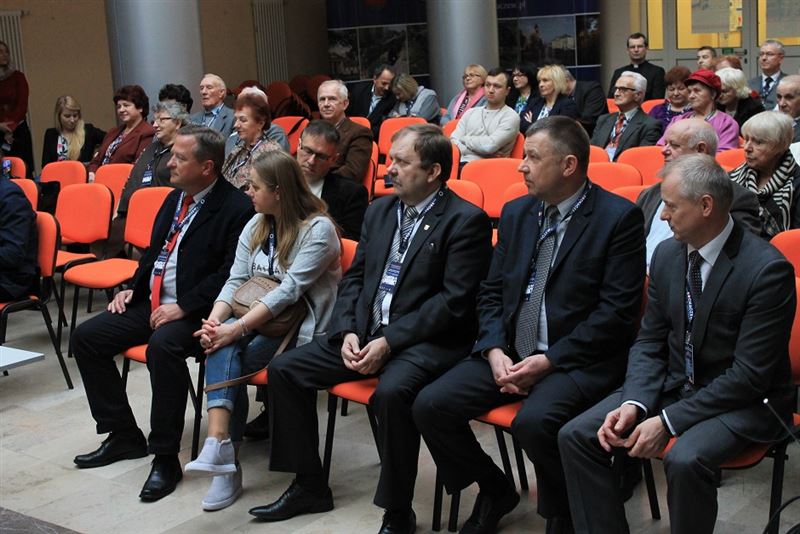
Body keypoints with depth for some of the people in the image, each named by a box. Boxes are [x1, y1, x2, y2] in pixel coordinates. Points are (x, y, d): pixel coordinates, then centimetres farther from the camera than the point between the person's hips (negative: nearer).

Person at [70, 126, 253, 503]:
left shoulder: (237, 208, -13)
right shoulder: (175, 198, 14)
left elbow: (230, 273, -19)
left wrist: (184, 307, -23)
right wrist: (133, 287, 11)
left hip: (193, 312, -9)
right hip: (152, 302, 9)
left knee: (162, 345, -37)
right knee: (85, 337, -1)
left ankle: (166, 456, -23)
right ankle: (124, 436, 9)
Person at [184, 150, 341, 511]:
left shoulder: (318, 228, -12)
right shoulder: (256, 225, 11)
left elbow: (290, 290, -21)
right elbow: (236, 280, 5)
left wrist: (237, 328, -27)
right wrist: (214, 320, -14)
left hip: (301, 325, -5)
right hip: (256, 318, 5)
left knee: (226, 353, -25)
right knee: (222, 346, -28)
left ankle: (223, 451, -15)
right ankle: (220, 444, -39)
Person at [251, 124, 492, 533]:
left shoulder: (466, 220, -9)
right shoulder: (380, 210, 13)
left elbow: (454, 300, -16)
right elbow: (354, 277, 14)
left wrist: (389, 341, -20)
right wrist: (348, 331, -4)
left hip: (425, 340, -7)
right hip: (364, 332, 8)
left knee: (391, 392, -36)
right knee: (284, 369, -3)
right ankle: (309, 486, 10)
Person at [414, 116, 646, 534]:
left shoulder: (619, 217, -7)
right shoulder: (515, 213, 12)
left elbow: (617, 310, -13)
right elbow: (491, 293, 13)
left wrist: (549, 360, -17)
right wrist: (494, 351, -6)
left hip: (577, 359, -6)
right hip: (509, 353, 6)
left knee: (533, 421, -34)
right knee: (430, 405, -11)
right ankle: (494, 490, 15)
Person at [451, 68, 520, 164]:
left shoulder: (510, 117, 2)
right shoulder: (471, 112, 20)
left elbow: (490, 145, -13)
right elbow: (453, 142, 7)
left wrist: (465, 139, 3)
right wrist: (479, 153, -9)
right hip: (459, 163, 5)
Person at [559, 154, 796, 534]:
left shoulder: (767, 269, -19)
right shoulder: (666, 254, 1)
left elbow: (749, 375, -20)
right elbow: (650, 342, 6)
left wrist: (668, 421, -22)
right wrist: (634, 403, -12)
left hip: (744, 402, -6)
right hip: (673, 384, 6)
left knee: (685, 459, -35)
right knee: (576, 436, -10)